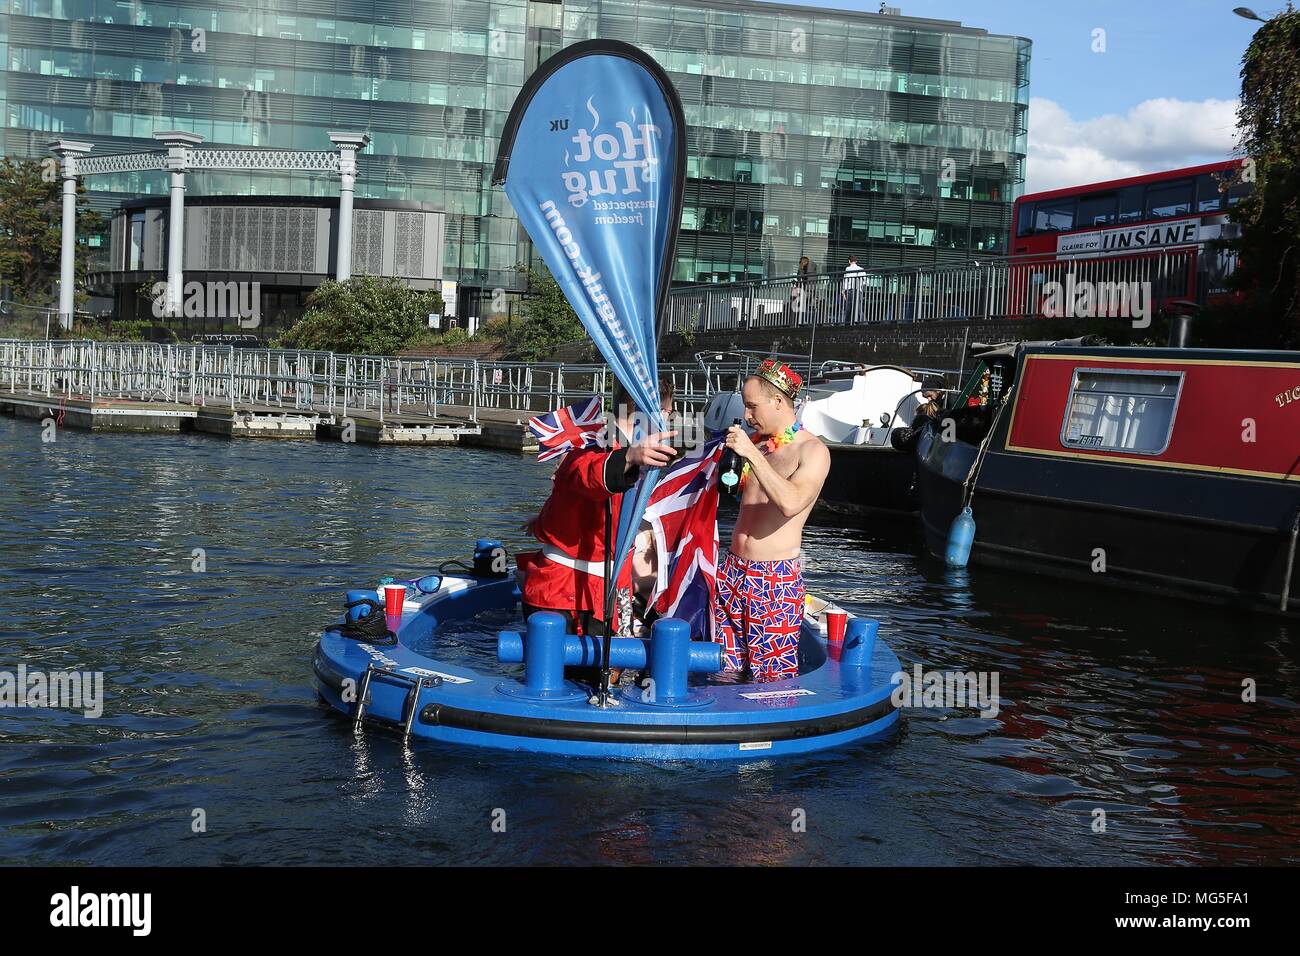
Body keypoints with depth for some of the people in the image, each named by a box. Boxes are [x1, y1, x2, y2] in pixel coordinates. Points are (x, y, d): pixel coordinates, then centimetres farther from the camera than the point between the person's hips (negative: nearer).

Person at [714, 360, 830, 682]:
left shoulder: (813, 450, -9)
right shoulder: (757, 441, 13)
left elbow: (791, 503, -27)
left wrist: (752, 454, -26)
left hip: (775, 578, -7)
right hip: (732, 570, 7)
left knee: (773, 677, -4)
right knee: (726, 670, 9)